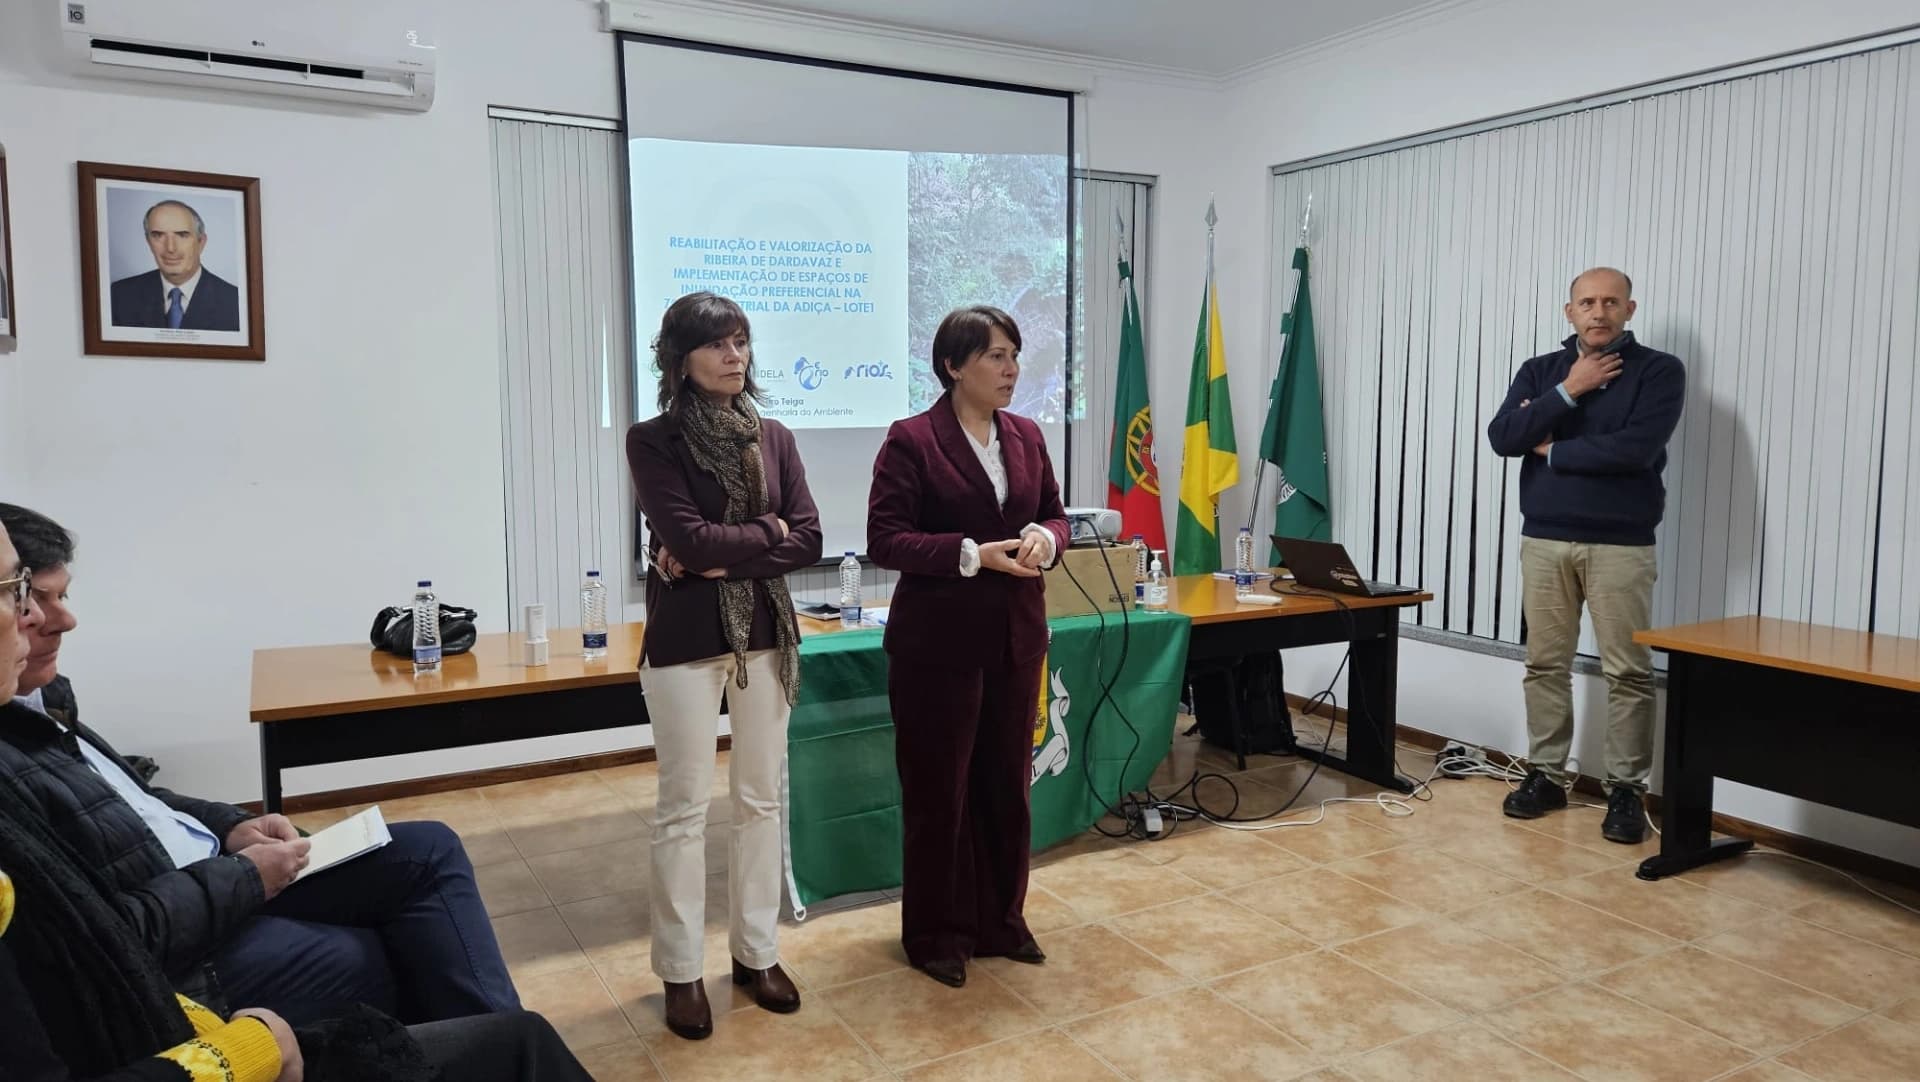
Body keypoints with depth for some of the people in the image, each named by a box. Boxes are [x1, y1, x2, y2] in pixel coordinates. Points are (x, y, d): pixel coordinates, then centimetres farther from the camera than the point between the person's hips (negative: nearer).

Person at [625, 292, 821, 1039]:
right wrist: (766, 533, -7)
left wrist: (721, 557, -13)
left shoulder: (775, 438, 7)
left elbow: (809, 541, -2)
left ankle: (756, 952, 26)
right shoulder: (653, 440, -5)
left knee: (762, 800, 11)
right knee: (684, 809, 4)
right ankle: (681, 972, 18)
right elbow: (686, 536, -17)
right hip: (684, 639, -4)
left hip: (766, 634, 4)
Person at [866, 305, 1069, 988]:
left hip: (1016, 638, 6)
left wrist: (1044, 538, -10)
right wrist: (975, 555, -23)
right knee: (939, 790, 7)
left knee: (1007, 783, 14)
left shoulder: (1026, 437, 8)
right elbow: (884, 539, -14)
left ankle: (1001, 920, 32)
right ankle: (937, 933, 25)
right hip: (939, 642, -5)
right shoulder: (912, 440, -10)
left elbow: (1056, 515, 14)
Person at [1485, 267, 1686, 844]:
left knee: (1628, 671, 0)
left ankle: (1626, 790, 9)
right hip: (1544, 539, 3)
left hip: (1621, 545, -3)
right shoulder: (1540, 370, 11)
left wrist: (1554, 453, -4)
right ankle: (1546, 774, 17)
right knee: (1545, 664, 7)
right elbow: (1502, 437, -5)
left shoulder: (1659, 370, 0)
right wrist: (1569, 391, -10)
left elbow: (1636, 448, -16)